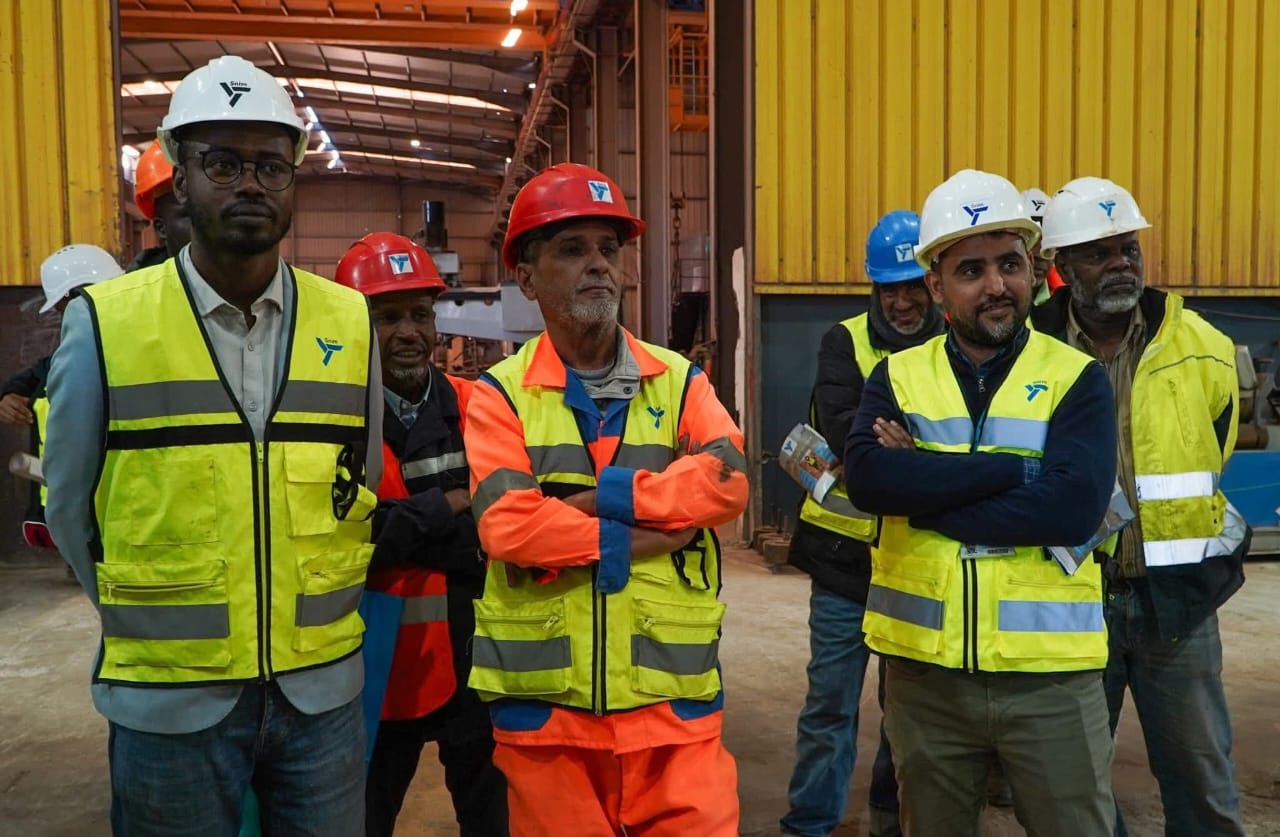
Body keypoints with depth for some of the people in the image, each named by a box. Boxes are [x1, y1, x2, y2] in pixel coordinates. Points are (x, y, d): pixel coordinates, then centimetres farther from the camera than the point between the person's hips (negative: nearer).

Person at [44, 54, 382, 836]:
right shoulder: (106, 322, -7)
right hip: (168, 697, -2)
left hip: (322, 686, 2)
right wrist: (152, 623, 8)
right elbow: (73, 507, 2)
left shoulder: (350, 321, 0)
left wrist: (313, 615, 8)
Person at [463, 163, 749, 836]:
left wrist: (601, 494, -18)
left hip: (672, 699, 1)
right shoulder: (500, 395, -1)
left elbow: (725, 483, -12)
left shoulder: (680, 382, 5)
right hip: (544, 707, -1)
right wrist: (648, 535, -14)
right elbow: (505, 524, -17)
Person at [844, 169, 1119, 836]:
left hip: (1051, 674, -2)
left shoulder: (1077, 378, -3)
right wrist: (1017, 467, -19)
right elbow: (868, 478, -17)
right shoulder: (897, 376, 2)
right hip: (924, 670, 2)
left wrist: (920, 488, -17)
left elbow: (1075, 506, -19)